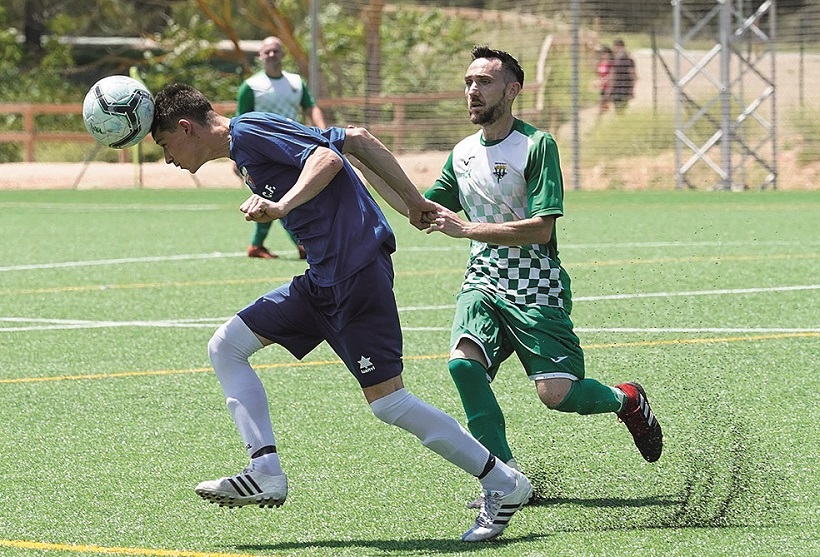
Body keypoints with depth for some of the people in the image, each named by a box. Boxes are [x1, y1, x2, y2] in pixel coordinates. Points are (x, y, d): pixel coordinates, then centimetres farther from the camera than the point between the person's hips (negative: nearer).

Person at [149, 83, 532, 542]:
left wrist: (281, 206, -33)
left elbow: (328, 159, -20)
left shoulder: (248, 131, -7)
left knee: (387, 401, -11)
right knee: (226, 346, 8)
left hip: (356, 271, -11)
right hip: (325, 278, 11)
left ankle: (505, 485, 0)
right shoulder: (246, 148, 20)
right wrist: (412, 200, 18)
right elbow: (358, 139, 18)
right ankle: (266, 475, 2)